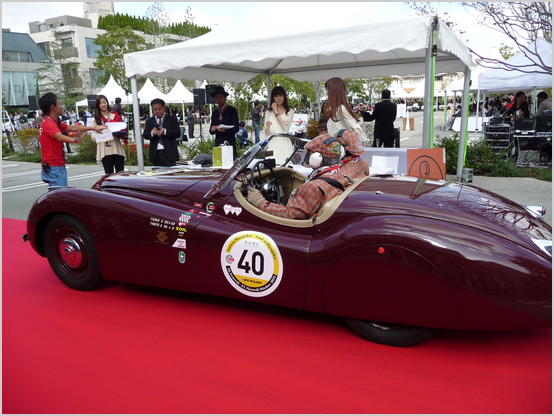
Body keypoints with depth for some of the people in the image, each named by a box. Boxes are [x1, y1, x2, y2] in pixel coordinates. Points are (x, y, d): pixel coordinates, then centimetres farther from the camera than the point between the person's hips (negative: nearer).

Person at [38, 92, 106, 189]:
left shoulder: (55, 123, 15)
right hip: (54, 168, -10)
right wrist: (75, 140, -52)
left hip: (58, 167, 10)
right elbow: (59, 137, -35)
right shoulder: (48, 124, -16)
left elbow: (73, 128, 20)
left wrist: (94, 128, 22)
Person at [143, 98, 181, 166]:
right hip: (155, 154, 2)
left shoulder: (172, 119, 6)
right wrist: (152, 133, -19)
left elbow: (178, 134, -5)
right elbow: (145, 135, 4)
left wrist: (165, 131, -20)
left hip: (169, 153, -2)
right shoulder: (149, 121, 13)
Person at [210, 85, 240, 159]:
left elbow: (236, 129, -6)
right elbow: (211, 131, 16)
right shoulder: (214, 113, 15)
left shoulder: (232, 110, 2)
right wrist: (212, 130, -8)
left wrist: (225, 130, -23)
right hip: (218, 144, 4)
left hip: (230, 144, -4)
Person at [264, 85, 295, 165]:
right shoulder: (269, 112, 13)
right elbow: (266, 133, 8)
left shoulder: (290, 111, 7)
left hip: (284, 144, -1)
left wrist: (276, 112, -2)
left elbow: (285, 128, -8)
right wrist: (268, 127, -15)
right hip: (272, 144, 1)